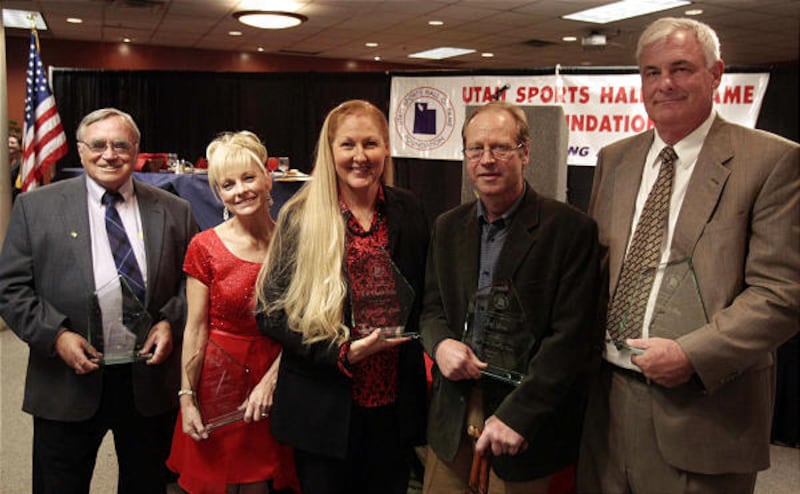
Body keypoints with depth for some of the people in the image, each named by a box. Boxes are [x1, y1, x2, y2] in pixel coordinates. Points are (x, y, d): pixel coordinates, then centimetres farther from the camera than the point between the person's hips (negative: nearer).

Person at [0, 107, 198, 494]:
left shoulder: (173, 211, 4)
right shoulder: (35, 207, 0)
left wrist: (170, 322, -9)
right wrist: (56, 335, -14)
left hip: (150, 379, 1)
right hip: (68, 384, -1)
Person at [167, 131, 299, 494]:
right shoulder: (205, 247, -7)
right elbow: (195, 328, -5)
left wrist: (272, 379, -12)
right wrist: (187, 398, -6)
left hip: (274, 377, 1)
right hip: (218, 378, -1)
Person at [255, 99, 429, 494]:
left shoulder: (407, 212, 2)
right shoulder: (300, 219, -7)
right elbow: (271, 311, -7)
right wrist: (342, 352, -17)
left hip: (394, 404, 3)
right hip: (325, 409, -3)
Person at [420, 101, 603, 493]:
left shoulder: (569, 229, -11)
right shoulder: (447, 227, 6)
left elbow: (571, 336, -14)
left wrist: (518, 414, -19)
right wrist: (440, 344, -10)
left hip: (527, 421, -4)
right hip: (452, 415, 4)